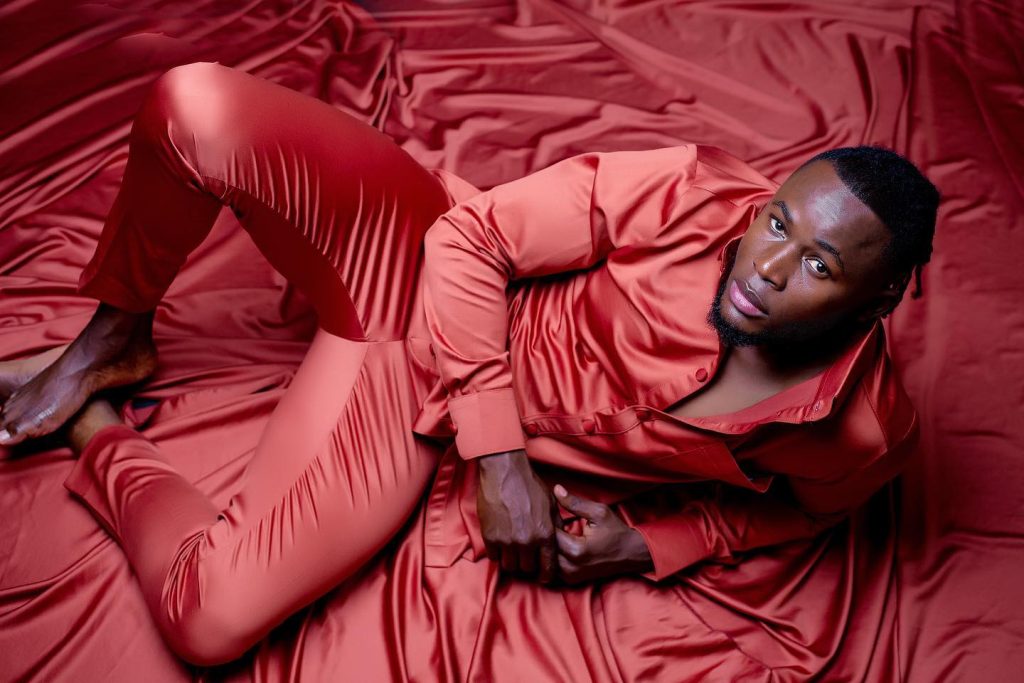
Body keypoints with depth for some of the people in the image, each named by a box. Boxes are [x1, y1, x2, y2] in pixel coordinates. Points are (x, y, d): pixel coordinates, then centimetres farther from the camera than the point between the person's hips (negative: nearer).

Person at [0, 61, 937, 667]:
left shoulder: (863, 436, -14)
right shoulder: (699, 195, -21)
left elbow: (791, 508, 9)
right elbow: (471, 239, -13)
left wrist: (643, 545, -8)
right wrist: (499, 454, -20)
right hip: (414, 263, 0)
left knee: (209, 620, -20)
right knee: (195, 108, -27)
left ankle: (98, 434, 14)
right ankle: (114, 341, 7)